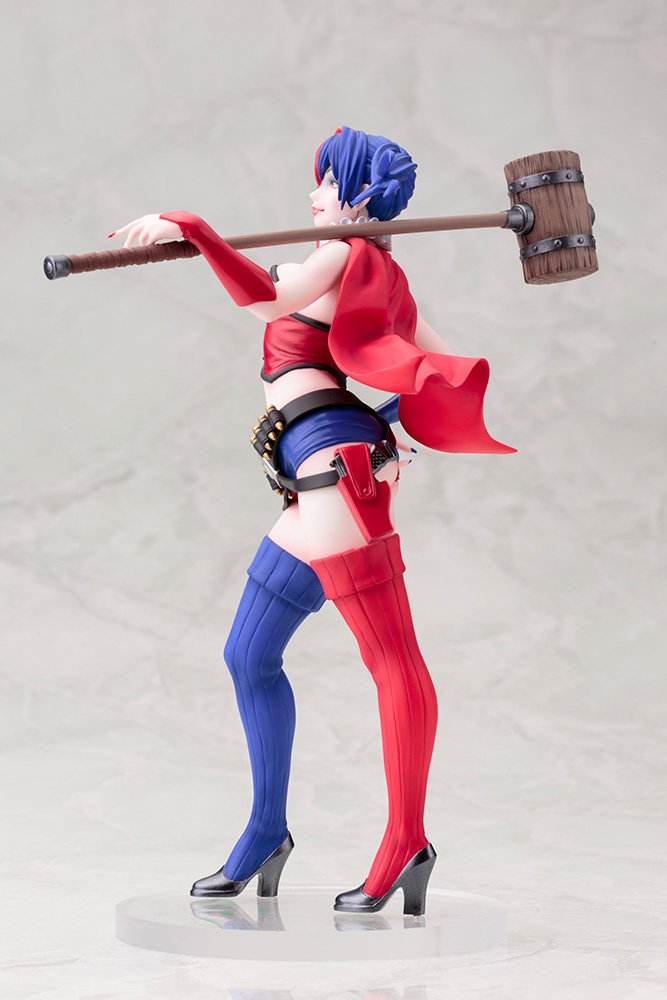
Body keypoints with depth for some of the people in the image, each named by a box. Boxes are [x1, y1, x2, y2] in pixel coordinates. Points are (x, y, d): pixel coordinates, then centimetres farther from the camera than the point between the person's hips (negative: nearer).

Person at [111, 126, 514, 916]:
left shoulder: (346, 255, -3)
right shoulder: (382, 275, 24)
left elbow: (264, 293, -23)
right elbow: (440, 371, 25)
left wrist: (187, 227, -25)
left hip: (336, 459, -11)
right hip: (321, 480, 11)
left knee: (392, 660, -8)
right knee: (248, 656, 13)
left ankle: (406, 845, -7)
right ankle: (267, 834, 21)